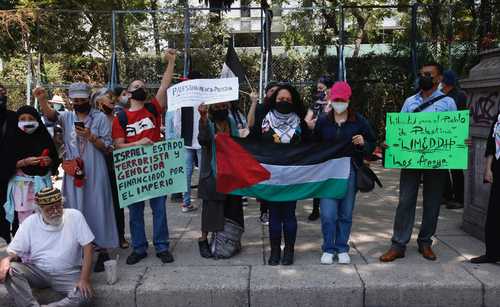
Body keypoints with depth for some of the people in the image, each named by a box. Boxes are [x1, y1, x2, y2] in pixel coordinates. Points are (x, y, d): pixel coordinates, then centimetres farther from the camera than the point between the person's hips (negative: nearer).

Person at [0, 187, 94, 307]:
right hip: (37, 271, 1)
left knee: (84, 294, -29)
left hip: (68, 274, -1)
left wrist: (84, 279, -18)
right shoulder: (30, 222, -3)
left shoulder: (75, 216, -9)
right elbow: (14, 252, -1)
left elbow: (87, 246, -10)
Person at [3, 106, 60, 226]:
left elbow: (56, 161, 9)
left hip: (43, 183, 2)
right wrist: (24, 162, -18)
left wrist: (49, 161, -12)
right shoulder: (14, 140, -2)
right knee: (25, 220, 0)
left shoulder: (45, 138, 4)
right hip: (22, 184, -2)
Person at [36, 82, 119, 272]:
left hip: (95, 173, -3)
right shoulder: (67, 117, 8)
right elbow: (50, 115, -13)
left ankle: (103, 250, 9)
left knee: (97, 210, 0)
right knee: (75, 211, 10)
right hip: (73, 173, 3)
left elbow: (107, 147, -2)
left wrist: (91, 137, -17)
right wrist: (42, 100, -32)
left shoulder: (100, 118, 0)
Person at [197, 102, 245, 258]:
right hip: (212, 173, -5)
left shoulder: (232, 122, 6)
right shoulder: (207, 123, -9)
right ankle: (203, 239, 11)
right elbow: (203, 140, -30)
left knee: (231, 206, 9)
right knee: (211, 205, -3)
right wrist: (203, 119, -44)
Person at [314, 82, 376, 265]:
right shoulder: (322, 121, 6)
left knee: (346, 213, 8)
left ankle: (342, 249, 22)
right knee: (328, 213, -5)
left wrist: (363, 143, -10)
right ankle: (328, 249, 12)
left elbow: (372, 144, 10)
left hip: (350, 171, 0)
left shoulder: (359, 121, 4)